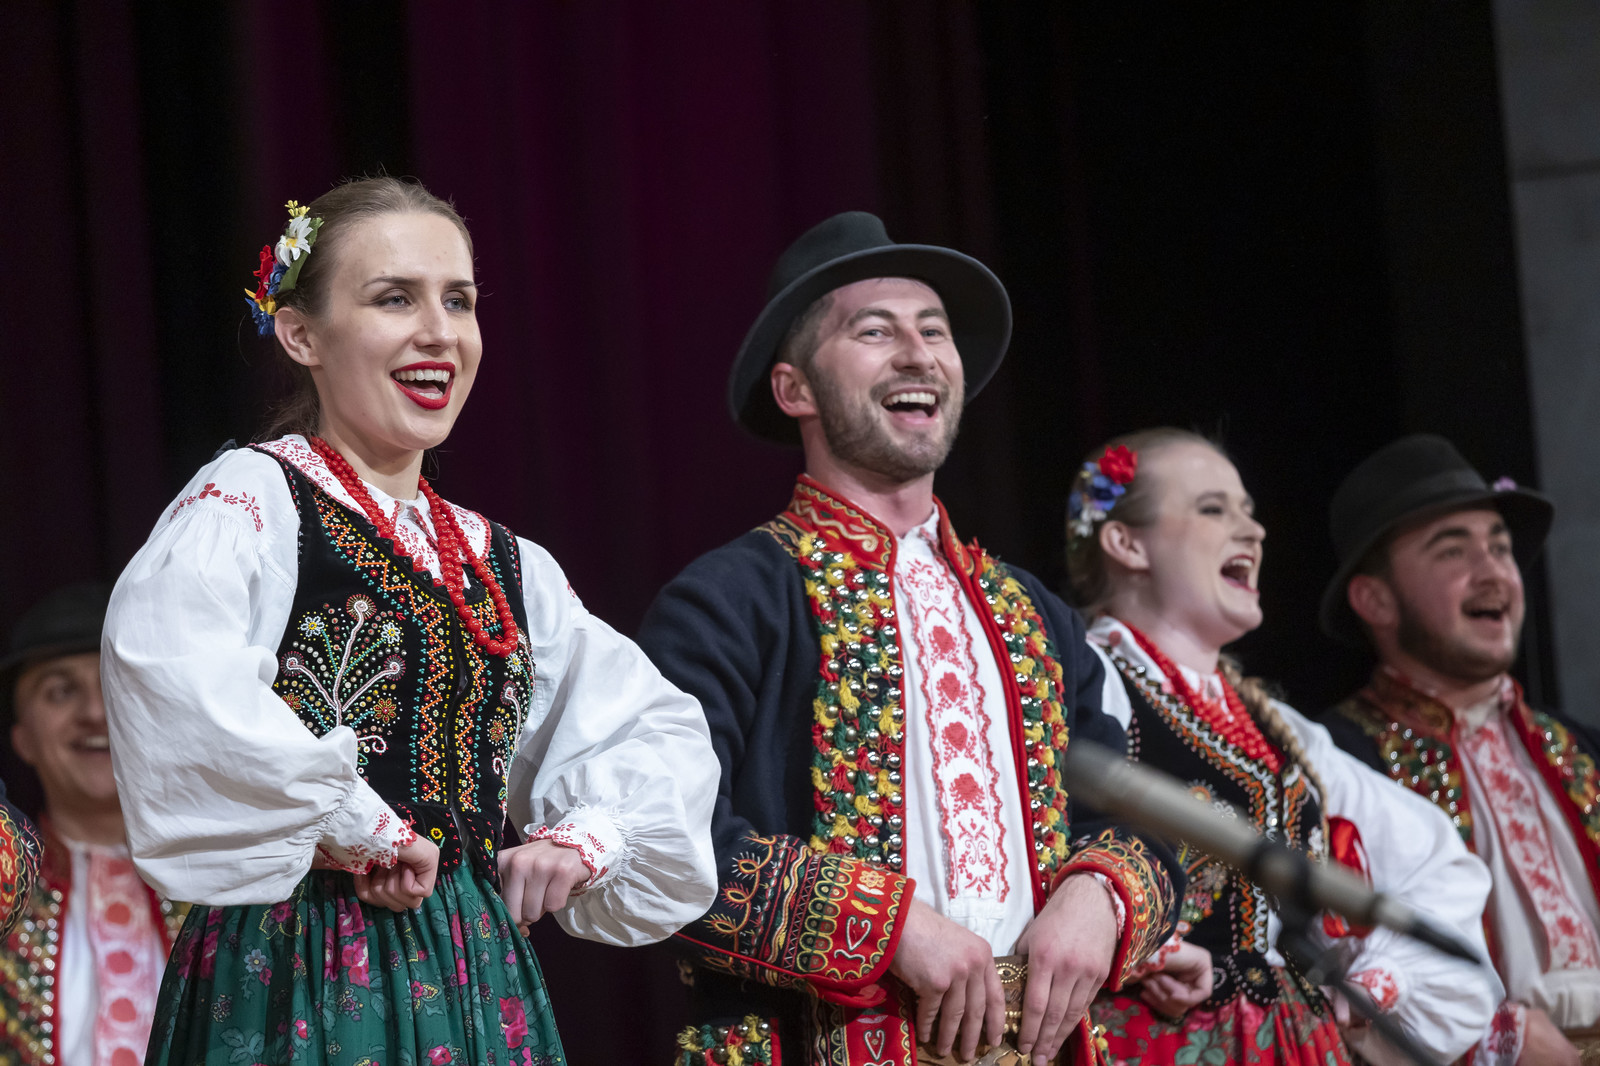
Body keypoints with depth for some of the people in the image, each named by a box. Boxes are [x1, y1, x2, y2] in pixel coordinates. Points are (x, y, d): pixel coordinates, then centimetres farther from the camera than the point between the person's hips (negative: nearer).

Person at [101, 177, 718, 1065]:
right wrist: (362, 832, -21)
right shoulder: (253, 498, -6)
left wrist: (589, 835, 4)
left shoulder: (504, 564, 15)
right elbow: (167, 663, -27)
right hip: (305, 983, -6)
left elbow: (662, 728, 24)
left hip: (478, 984, 7)